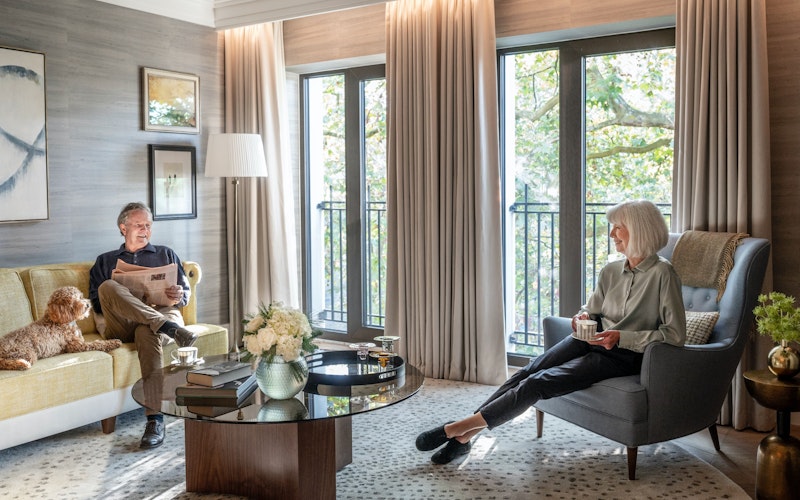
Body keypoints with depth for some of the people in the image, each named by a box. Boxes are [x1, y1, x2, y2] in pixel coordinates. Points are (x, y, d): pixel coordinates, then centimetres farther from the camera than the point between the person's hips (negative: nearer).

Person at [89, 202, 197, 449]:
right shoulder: (105, 261, 27)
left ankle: (155, 419, -47)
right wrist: (117, 300, -8)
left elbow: (186, 292, 20)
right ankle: (169, 328, -45)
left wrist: (179, 296, -6)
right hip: (122, 325, 1)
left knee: (146, 332, -39)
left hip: (163, 314, -1)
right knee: (107, 287, -31)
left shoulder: (166, 254, 28)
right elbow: (96, 302, 15)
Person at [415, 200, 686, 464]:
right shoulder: (610, 272, 5)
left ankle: (460, 428, -12)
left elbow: (675, 334, -16)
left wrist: (621, 337, -22)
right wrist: (583, 316, -6)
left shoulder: (662, 274, -14)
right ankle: (464, 434, -14)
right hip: (592, 339, 6)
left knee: (541, 381, -19)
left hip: (622, 355, -6)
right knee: (531, 368, -15)